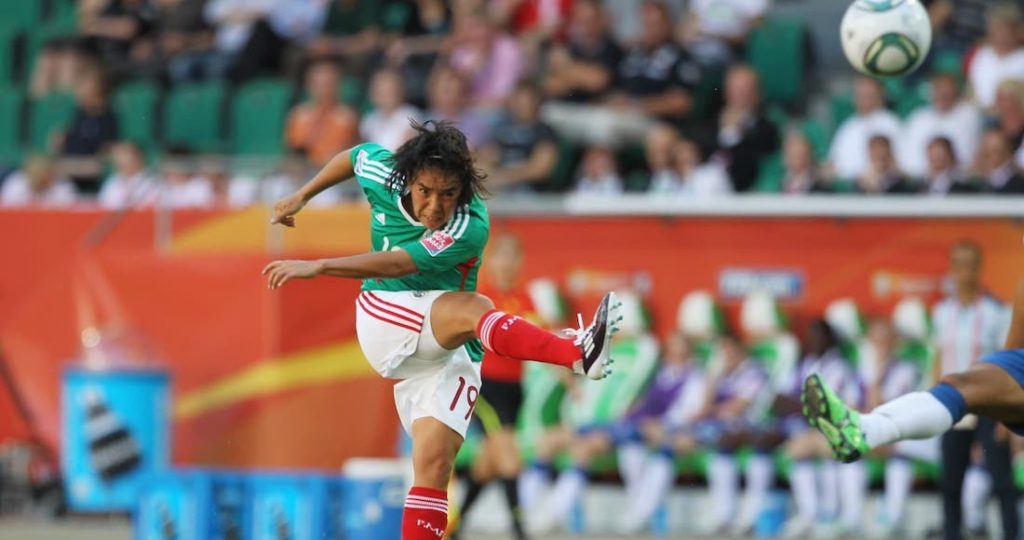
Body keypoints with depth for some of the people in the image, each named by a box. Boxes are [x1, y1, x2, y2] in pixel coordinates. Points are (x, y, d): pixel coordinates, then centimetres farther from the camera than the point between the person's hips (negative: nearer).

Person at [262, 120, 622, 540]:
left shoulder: (469, 226, -21)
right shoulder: (381, 172, -7)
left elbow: (398, 264, -29)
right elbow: (353, 156, 18)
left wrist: (318, 267, -33)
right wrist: (302, 196, 26)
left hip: (447, 349, 0)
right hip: (382, 320, 0)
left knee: (435, 463, -18)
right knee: (473, 309, -32)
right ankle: (577, 352, -59)